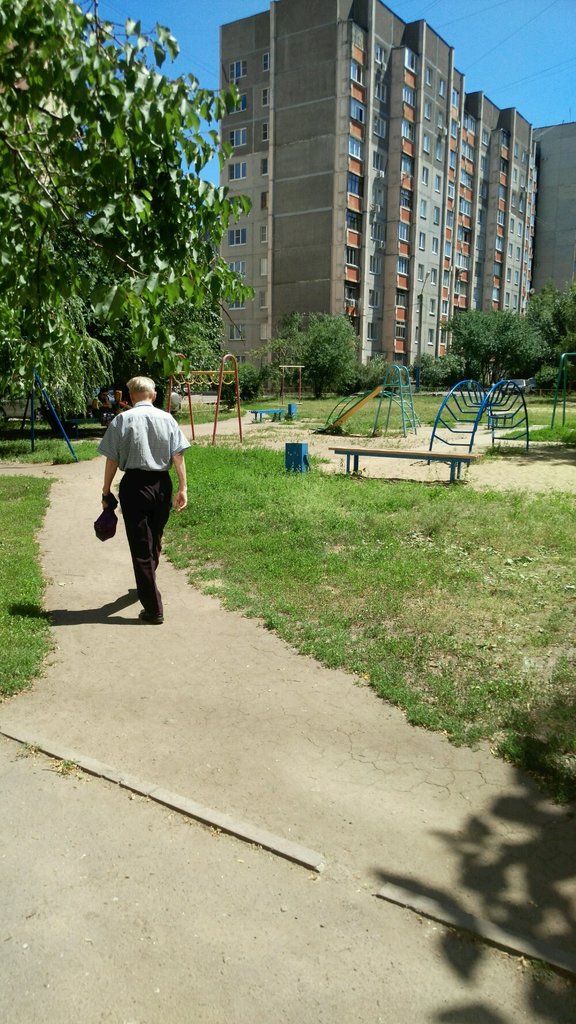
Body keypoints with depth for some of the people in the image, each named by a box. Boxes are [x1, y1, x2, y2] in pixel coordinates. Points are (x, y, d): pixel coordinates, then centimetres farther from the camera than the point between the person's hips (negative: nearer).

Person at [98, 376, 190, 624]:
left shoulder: (122, 420, -5)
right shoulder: (167, 418, 1)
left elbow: (112, 460, -5)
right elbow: (178, 456, -2)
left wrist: (106, 491, 4)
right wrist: (182, 488, 2)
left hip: (135, 484, -3)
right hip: (162, 483, 4)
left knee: (140, 546, 1)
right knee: (155, 540, 22)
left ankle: (153, 609, 0)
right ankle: (146, 585, 46)